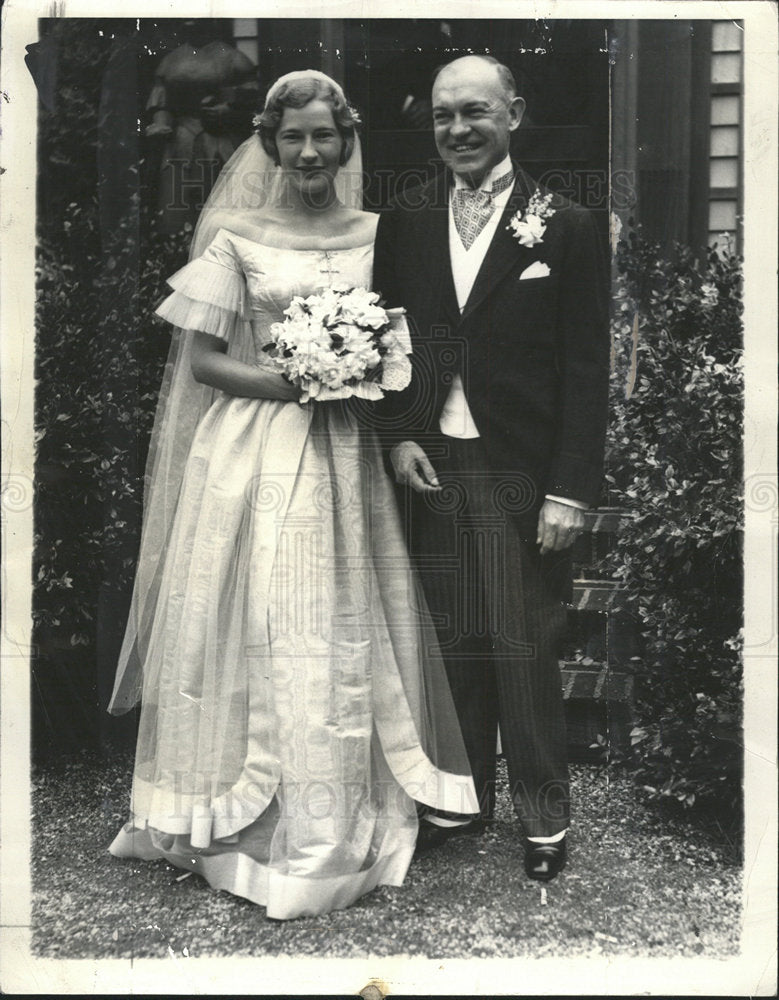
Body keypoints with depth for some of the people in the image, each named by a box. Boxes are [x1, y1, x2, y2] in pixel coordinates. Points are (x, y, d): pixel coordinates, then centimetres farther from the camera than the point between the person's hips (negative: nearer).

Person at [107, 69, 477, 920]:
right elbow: (201, 359, -3)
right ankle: (255, 823, 15)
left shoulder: (377, 235, 8)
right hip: (256, 457, -2)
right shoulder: (236, 237, 1)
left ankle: (350, 825, 21)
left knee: (346, 635, 7)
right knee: (262, 632, 0)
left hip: (350, 457, 3)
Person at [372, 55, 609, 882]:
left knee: (524, 651, 3)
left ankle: (543, 815, 20)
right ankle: (464, 796, 28)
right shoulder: (404, 221, 8)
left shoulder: (565, 226, -2)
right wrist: (399, 437, -2)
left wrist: (570, 490, -10)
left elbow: (586, 368, -5)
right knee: (453, 643, 11)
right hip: (429, 465, 3)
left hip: (520, 474, -3)